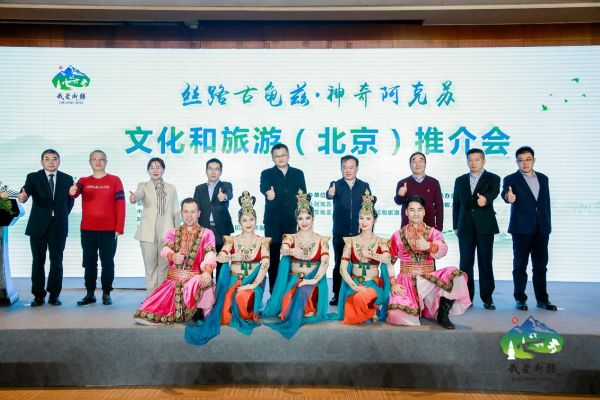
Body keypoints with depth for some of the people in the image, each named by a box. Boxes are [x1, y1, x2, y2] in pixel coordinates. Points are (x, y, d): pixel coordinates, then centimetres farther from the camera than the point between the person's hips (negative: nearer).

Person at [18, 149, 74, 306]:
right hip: (38, 226, -1)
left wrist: (62, 216, 6)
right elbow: (26, 190, -19)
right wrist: (23, 196, -40)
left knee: (56, 261, 4)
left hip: (59, 226, 1)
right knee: (38, 262, 5)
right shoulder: (33, 177, 1)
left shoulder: (67, 179, 6)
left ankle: (54, 295, 13)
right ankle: (38, 295, 14)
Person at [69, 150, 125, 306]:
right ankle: (90, 294, 18)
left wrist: (119, 228, -8)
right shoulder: (83, 181, 8)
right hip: (87, 230, 3)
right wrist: (72, 192, -37)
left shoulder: (115, 180, 1)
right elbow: (75, 193, -12)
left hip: (108, 230, -2)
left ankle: (106, 294, 14)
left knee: (107, 263, 4)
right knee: (89, 263, 9)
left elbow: (120, 205, -3)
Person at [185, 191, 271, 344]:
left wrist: (254, 284, -19)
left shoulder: (262, 241, 5)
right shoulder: (232, 240, 9)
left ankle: (248, 316, -3)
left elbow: (265, 265, -7)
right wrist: (232, 257, -25)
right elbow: (219, 258, -5)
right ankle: (229, 318, -2)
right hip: (233, 279, 1)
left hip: (253, 281, -1)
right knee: (228, 298, -30)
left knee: (242, 296, -33)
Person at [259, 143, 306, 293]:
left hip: (293, 222, 1)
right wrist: (268, 194, -41)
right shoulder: (267, 173, 5)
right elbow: (264, 188, -17)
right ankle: (274, 293, 12)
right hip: (273, 222, -1)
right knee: (273, 259, 3)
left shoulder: (298, 173, 11)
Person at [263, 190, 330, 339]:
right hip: (292, 280, 1)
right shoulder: (290, 238, 6)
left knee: (304, 291, -33)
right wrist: (292, 251, -41)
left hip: (313, 281, -1)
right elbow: (283, 250, -17)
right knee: (295, 293, -32)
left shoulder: (321, 240, 5)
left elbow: (325, 262, -10)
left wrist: (314, 280, -25)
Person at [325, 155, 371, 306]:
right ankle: (337, 295, 14)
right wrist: (330, 193, -46)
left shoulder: (364, 186, 6)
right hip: (340, 233, -1)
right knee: (339, 264, 5)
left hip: (359, 233, 1)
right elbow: (329, 195, -21)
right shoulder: (336, 185, 1)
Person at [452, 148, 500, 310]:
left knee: (485, 263, 0)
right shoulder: (460, 180, 13)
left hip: (485, 227, -2)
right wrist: (456, 226, 7)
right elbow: (456, 204, 12)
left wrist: (485, 199, -41)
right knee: (465, 263, 3)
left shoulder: (493, 179, 4)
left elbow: (493, 193, -18)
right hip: (466, 227, 3)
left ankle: (487, 298, 9)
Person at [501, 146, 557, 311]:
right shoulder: (511, 179, -2)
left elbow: (546, 203, 15)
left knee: (540, 265, 9)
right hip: (522, 229, -4)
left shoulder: (543, 178, 13)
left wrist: (548, 225, 11)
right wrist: (508, 197, -47)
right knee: (520, 265, 2)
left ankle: (542, 299, 18)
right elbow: (505, 192, -24)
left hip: (541, 229, 4)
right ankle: (520, 299, 10)